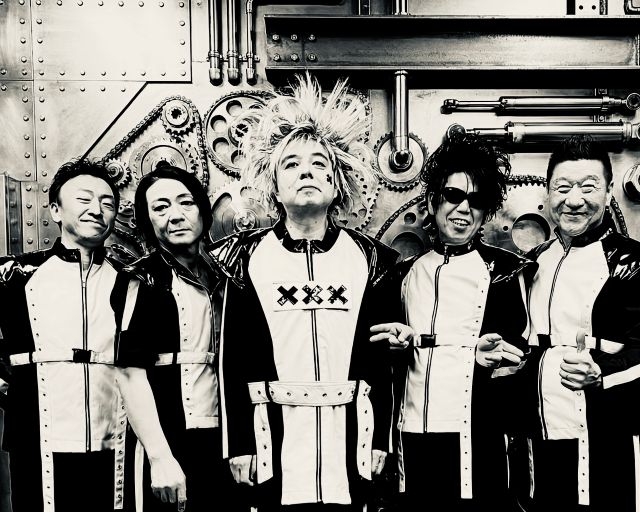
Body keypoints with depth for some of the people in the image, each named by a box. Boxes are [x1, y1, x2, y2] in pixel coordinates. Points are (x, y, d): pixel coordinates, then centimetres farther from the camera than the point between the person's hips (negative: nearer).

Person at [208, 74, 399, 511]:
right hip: (276, 434, -1)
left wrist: (381, 439, 3)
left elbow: (381, 357, 5)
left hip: (349, 433, 1)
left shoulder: (367, 257, 4)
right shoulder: (249, 258, 2)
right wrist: (239, 445, -1)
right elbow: (233, 357, 1)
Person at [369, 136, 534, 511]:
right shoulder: (405, 274, 13)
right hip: (413, 434, 3)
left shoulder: (503, 269, 2)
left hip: (476, 435, -3)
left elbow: (520, 353, 1)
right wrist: (400, 342, -1)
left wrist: (492, 356, -20)